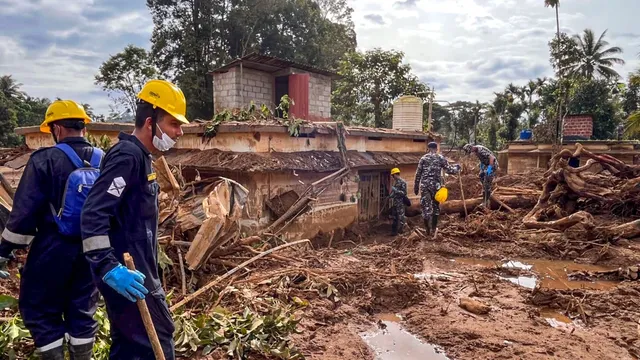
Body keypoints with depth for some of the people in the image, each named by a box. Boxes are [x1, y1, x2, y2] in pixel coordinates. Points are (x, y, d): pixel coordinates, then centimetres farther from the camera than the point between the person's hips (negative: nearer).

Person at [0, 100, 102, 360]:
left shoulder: (45, 160, -12)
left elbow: (24, 211, -11)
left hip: (53, 248, -4)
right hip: (93, 249, 5)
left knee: (39, 309, 13)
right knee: (83, 309, 16)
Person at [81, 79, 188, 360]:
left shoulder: (139, 156, 13)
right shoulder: (127, 156, -18)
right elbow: (93, 214, -26)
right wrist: (110, 268, -30)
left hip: (134, 268, 10)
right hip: (128, 273, -10)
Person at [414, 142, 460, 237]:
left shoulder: (423, 158, 6)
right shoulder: (441, 158, 3)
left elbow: (418, 174, 4)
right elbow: (449, 170, 2)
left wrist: (416, 187, 11)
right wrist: (457, 168, 23)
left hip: (424, 185, 0)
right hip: (436, 185, 0)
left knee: (426, 207, 4)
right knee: (435, 206, 13)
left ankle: (428, 230, 2)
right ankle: (433, 229, 14)